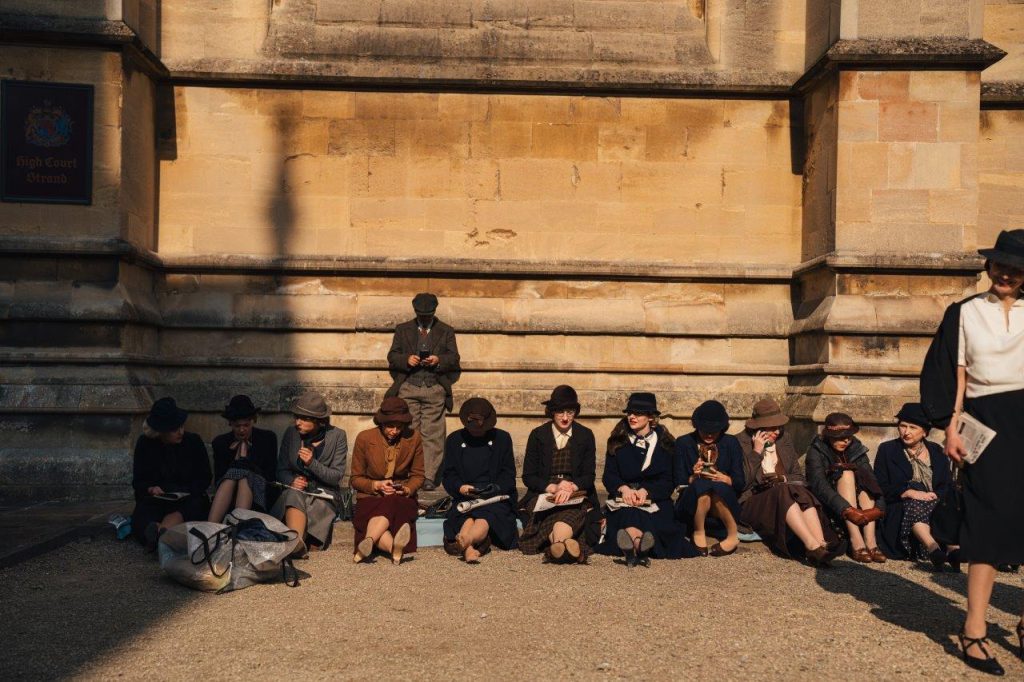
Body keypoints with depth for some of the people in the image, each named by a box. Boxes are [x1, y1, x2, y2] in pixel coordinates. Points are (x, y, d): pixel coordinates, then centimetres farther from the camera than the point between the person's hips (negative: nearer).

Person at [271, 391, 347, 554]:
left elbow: (336, 476, -6)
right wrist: (292, 480, -12)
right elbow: (281, 470, 11)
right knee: (294, 495, -35)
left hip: (323, 493, 0)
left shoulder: (337, 436, -3)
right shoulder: (291, 433, 6)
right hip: (294, 490, 0)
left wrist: (312, 463, -21)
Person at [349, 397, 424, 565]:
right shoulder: (364, 438, -2)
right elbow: (355, 478, 5)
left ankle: (368, 542, -59)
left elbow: (417, 476, 11)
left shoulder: (414, 439, 1)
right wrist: (377, 485, -14)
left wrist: (407, 489, -11)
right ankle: (395, 548, -61)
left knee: (389, 507, -38)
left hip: (401, 497, 0)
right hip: (370, 498, 0)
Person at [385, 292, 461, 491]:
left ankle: (429, 477, -3)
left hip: (435, 389, -1)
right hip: (408, 388, 1)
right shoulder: (402, 330, 16)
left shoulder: (446, 331, 14)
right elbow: (392, 357, 9)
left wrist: (438, 360, -13)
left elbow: (454, 358, 7)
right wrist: (407, 359, -11)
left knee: (432, 435, -5)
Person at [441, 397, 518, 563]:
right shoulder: (454, 440, 15)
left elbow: (508, 475, 7)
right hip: (464, 498, 2)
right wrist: (460, 487, -13)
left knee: (485, 516, -35)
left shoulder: (502, 438, 13)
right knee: (467, 517, -33)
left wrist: (496, 488, -13)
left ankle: (464, 541, -66)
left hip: (496, 498, -1)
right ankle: (469, 549, -62)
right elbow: (448, 476, 8)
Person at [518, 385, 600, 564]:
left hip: (576, 496, 0)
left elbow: (589, 475, 5)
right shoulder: (538, 435, 9)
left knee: (567, 517, -40)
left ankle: (557, 547, -61)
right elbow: (528, 476, 7)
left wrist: (571, 487, -18)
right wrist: (553, 487, -12)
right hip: (543, 497, 0)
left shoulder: (585, 435, 10)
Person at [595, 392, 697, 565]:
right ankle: (640, 549, -61)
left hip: (655, 500, -1)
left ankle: (634, 549, -62)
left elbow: (668, 481, 3)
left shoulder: (665, 443, 10)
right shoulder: (617, 442, 14)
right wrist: (624, 488, -16)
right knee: (628, 514, -35)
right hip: (623, 498, 1)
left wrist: (645, 491, -16)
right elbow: (608, 476, 6)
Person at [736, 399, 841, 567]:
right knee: (784, 493, -35)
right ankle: (813, 547, -50)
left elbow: (798, 476, 16)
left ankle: (822, 545, -48)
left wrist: (784, 479, -6)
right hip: (754, 501, -4)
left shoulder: (784, 438, 13)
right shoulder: (742, 442, -2)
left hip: (784, 494, 4)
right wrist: (756, 452, -14)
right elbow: (741, 482, -12)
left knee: (802, 494, -30)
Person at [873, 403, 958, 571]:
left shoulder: (936, 451, 21)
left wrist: (934, 496, -12)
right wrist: (910, 493, -13)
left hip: (934, 504, 2)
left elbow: (946, 486, 11)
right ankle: (933, 549, -60)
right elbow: (880, 487, 2)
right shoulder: (887, 450, 13)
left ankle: (953, 548, -57)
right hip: (900, 511, -2)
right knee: (915, 505, -35)